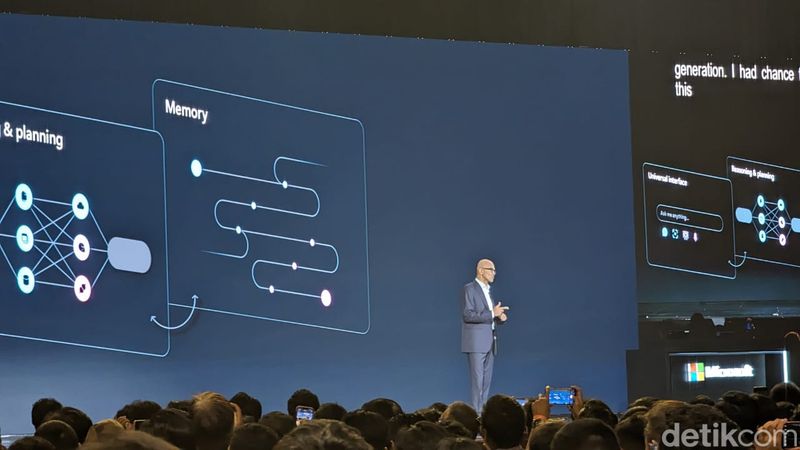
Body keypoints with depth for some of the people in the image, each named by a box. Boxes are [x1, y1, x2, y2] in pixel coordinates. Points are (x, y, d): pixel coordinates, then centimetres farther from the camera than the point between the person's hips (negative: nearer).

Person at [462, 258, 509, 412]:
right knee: (477, 381, -11)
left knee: (486, 382, 6)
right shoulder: (470, 289, -6)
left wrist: (500, 317, 6)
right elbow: (467, 315, -17)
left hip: (489, 343, 8)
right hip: (476, 343, -8)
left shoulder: (487, 291, 20)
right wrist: (492, 313, -20)